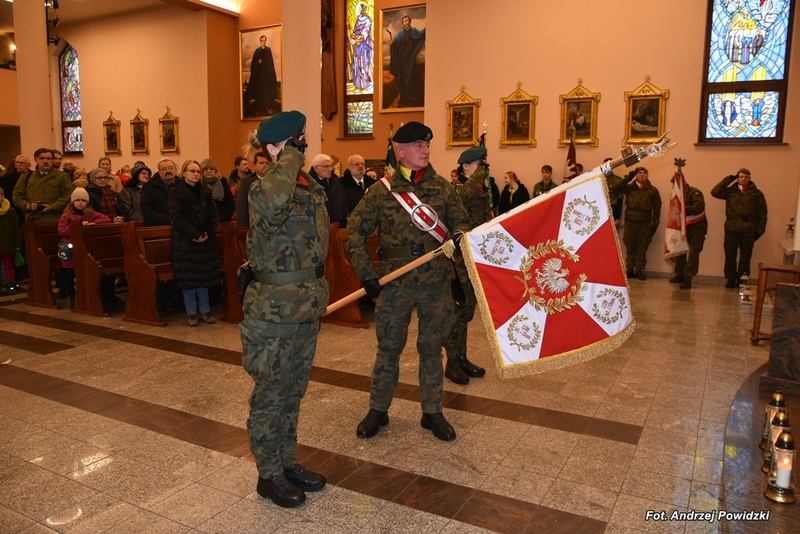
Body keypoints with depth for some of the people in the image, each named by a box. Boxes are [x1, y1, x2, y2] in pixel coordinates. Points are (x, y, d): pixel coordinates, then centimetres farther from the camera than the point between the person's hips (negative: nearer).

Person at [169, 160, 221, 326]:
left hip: (206, 240, 4)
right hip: (184, 241, -3)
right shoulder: (176, 192, -3)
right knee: (188, 276, 0)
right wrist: (195, 235, -17)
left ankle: (205, 311, 15)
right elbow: (177, 217, -12)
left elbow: (214, 214, 7)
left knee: (204, 275, 6)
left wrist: (207, 233, -8)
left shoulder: (205, 191, 10)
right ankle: (191, 313, 9)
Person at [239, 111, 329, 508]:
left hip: (307, 308, 8)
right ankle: (269, 475, 24)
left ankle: (287, 462, 37)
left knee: (293, 393, 20)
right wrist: (289, 156, -27)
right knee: (270, 396, 7)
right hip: (274, 311, -8)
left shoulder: (311, 186, 11)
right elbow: (273, 205, -43)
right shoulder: (263, 187, -15)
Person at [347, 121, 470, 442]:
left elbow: (460, 221, 12)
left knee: (431, 347, 11)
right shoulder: (381, 189, -1)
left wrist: (460, 235, -13)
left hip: (436, 281, 2)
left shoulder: (443, 187, 5)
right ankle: (378, 410, 27)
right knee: (388, 347, 10)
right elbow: (355, 232, 1)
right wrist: (366, 273, -7)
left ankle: (432, 413, 27)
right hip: (395, 281, -1)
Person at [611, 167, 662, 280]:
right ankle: (629, 269, 15)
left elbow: (657, 207, 3)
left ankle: (639, 270, 14)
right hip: (630, 221, 1)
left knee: (642, 248, 5)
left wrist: (655, 223, -3)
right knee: (630, 247, 7)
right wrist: (628, 178, -9)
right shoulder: (629, 187, 7)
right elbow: (616, 188, -6)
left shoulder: (652, 190, 5)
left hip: (645, 223, -1)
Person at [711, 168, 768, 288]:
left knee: (745, 257, 7)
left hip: (748, 231, -1)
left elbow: (762, 214, 3)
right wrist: (728, 179, -7)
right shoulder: (730, 191, 6)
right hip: (731, 230, 1)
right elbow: (715, 192, -9)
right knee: (730, 256, 5)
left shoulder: (757, 193, 3)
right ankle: (730, 280, 15)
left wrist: (759, 230, -2)